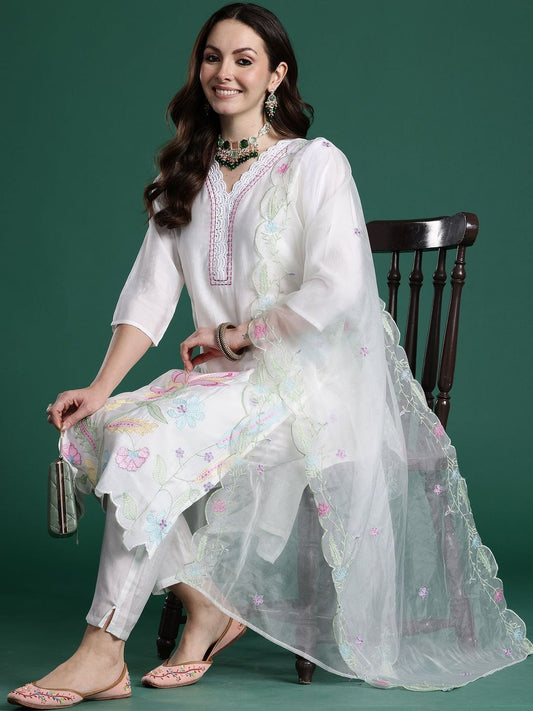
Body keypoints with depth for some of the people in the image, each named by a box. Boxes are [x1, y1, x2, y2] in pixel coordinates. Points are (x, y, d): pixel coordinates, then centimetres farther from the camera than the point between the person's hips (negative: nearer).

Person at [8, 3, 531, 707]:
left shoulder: (314, 164, -4)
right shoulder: (187, 176, 15)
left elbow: (334, 294, -15)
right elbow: (150, 291, 6)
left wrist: (229, 335, -11)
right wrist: (102, 386, -8)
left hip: (308, 380, -6)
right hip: (224, 379, 7)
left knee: (148, 441, -27)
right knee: (102, 427, -19)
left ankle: (103, 653, -21)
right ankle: (207, 608, -10)